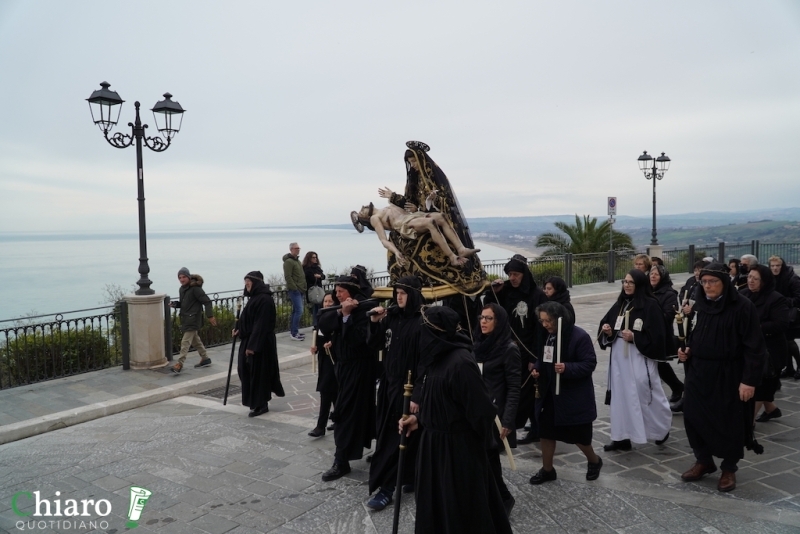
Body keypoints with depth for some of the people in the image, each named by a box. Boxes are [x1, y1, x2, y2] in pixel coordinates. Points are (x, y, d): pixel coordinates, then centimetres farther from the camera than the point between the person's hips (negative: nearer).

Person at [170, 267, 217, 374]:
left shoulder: (195, 288, -15)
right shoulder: (182, 289, 11)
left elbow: (206, 301, -17)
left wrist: (210, 316, -22)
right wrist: (175, 304, 1)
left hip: (193, 319, -9)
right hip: (185, 318, 9)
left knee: (185, 342, -12)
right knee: (195, 340, 18)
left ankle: (179, 364, -12)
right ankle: (205, 358, 30)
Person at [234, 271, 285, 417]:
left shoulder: (264, 299, -20)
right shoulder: (256, 297, 11)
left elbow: (261, 325, -23)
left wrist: (252, 345, -24)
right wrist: (240, 331, 10)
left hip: (260, 344, -10)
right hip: (251, 340, 10)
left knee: (258, 372, 0)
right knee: (245, 369, 15)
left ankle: (261, 405, 13)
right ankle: (257, 401, 29)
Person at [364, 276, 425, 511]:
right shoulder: (391, 316, 2)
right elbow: (375, 346, 10)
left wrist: (417, 394, -21)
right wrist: (375, 323, -7)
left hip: (409, 387, -7)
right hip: (389, 383, 7)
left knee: (398, 437, 0)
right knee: (387, 434, 15)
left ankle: (386, 488, 8)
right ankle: (410, 477, 31)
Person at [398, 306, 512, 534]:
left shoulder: (460, 363, -24)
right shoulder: (442, 357, 5)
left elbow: (480, 410, -21)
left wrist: (481, 445, -9)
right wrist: (420, 420, 6)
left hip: (458, 448, -9)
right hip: (438, 443, 9)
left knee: (460, 510, 7)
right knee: (438, 505, 20)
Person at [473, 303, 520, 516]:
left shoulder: (509, 349, -12)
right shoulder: (478, 344, 7)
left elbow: (514, 388, -13)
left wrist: (507, 421, -17)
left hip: (495, 413, -6)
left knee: (488, 459, -3)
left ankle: (503, 499, 20)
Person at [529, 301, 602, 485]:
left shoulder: (580, 336, -19)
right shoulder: (548, 335, 3)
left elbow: (589, 364, -19)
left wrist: (567, 368, -32)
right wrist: (538, 368, -4)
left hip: (574, 396, -6)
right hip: (550, 393, 6)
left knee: (579, 435, 9)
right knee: (546, 432, 9)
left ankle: (594, 461, 38)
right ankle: (547, 469, 26)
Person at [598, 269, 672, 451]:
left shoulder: (650, 305, -9)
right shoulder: (620, 304, 9)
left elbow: (656, 335, -13)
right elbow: (606, 323, 12)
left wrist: (634, 337, -22)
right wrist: (607, 330, -8)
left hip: (640, 358, -6)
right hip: (619, 357, 6)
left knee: (645, 395, 3)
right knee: (621, 396, 8)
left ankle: (662, 428, 30)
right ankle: (621, 437, 16)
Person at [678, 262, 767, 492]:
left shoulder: (742, 307, -13)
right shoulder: (701, 305, 5)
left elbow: (754, 347, -14)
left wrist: (749, 380, -18)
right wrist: (687, 349, -2)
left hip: (728, 375, -6)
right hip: (699, 372, 6)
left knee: (729, 422, 7)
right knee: (693, 416, 8)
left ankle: (729, 469, 26)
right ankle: (703, 461, 28)